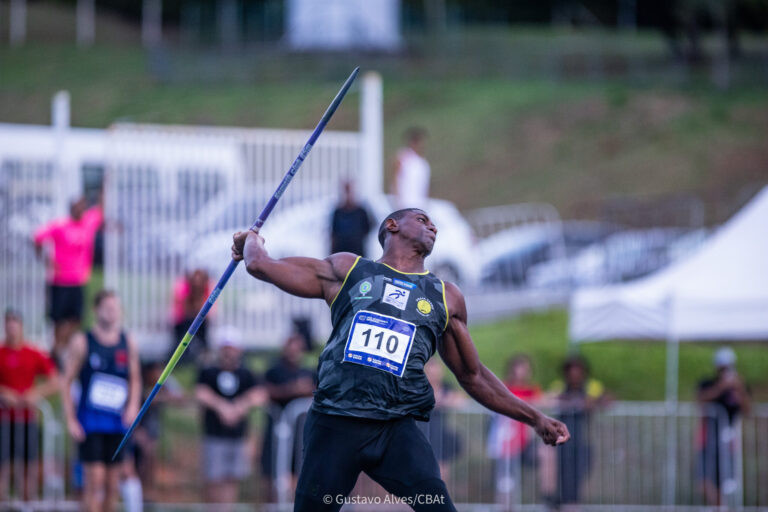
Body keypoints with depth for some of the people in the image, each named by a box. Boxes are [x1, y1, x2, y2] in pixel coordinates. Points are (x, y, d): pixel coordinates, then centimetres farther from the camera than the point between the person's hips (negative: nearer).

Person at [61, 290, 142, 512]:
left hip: (118, 422, 4)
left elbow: (135, 379, 19)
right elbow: (67, 382, -1)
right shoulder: (82, 342, -3)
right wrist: (70, 420, -8)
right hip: (89, 423, -4)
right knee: (95, 479, -12)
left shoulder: (128, 342, 8)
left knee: (113, 483, 5)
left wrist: (133, 406, 1)